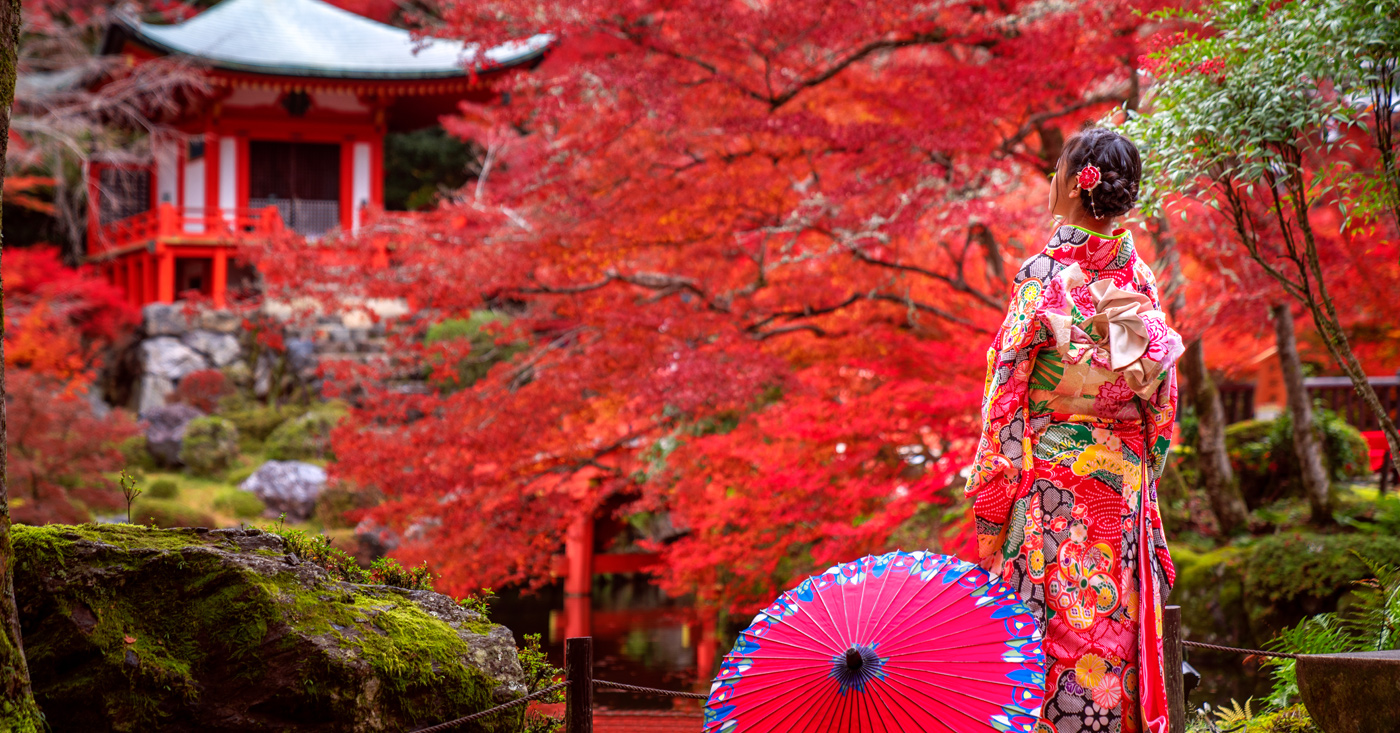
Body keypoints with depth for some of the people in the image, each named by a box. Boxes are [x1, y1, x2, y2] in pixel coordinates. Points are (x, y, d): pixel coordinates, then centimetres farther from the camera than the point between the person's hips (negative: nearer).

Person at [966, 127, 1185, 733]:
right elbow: (1162, 393, 11)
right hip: (1124, 479, 6)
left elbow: (1007, 390, -11)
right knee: (1115, 625, 9)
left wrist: (989, 497, -7)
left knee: (1055, 623, -3)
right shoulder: (1140, 275, 6)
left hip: (1052, 478, -5)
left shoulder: (1046, 272, -11)